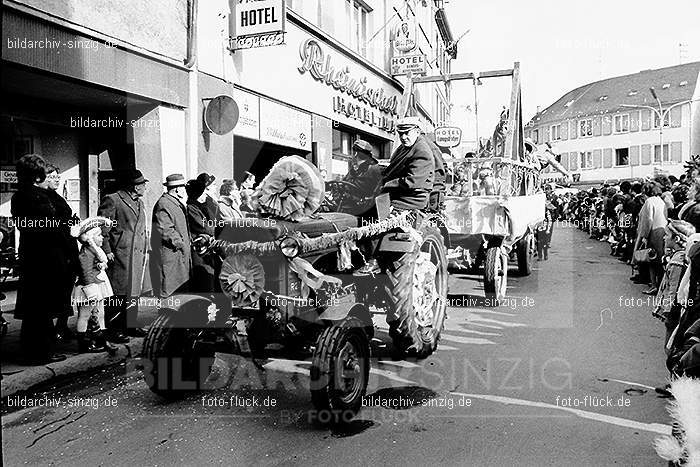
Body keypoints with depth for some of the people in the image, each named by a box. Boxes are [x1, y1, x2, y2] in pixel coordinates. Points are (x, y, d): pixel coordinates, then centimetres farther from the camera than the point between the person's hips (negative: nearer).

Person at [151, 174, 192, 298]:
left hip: (181, 255, 10)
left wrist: (186, 242, 17)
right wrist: (180, 244, -17)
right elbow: (166, 230, -21)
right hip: (169, 255, -10)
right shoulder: (163, 204, -16)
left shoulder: (177, 203, 17)